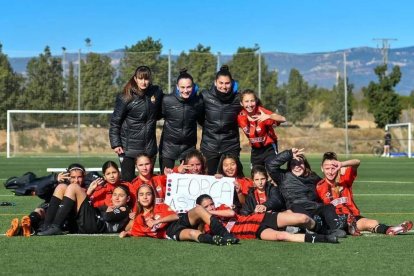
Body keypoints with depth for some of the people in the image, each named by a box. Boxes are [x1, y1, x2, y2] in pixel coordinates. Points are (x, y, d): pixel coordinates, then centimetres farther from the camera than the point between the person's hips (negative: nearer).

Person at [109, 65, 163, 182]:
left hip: (149, 146, 4)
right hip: (129, 146, -3)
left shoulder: (156, 92, 2)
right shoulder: (125, 97, -9)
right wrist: (115, 144, -10)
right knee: (128, 180, -1)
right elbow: (115, 122, -5)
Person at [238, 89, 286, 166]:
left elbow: (283, 119, -38)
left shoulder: (261, 112, -24)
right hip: (255, 150, 5)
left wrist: (268, 117, -52)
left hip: (269, 148, -5)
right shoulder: (240, 116, -14)